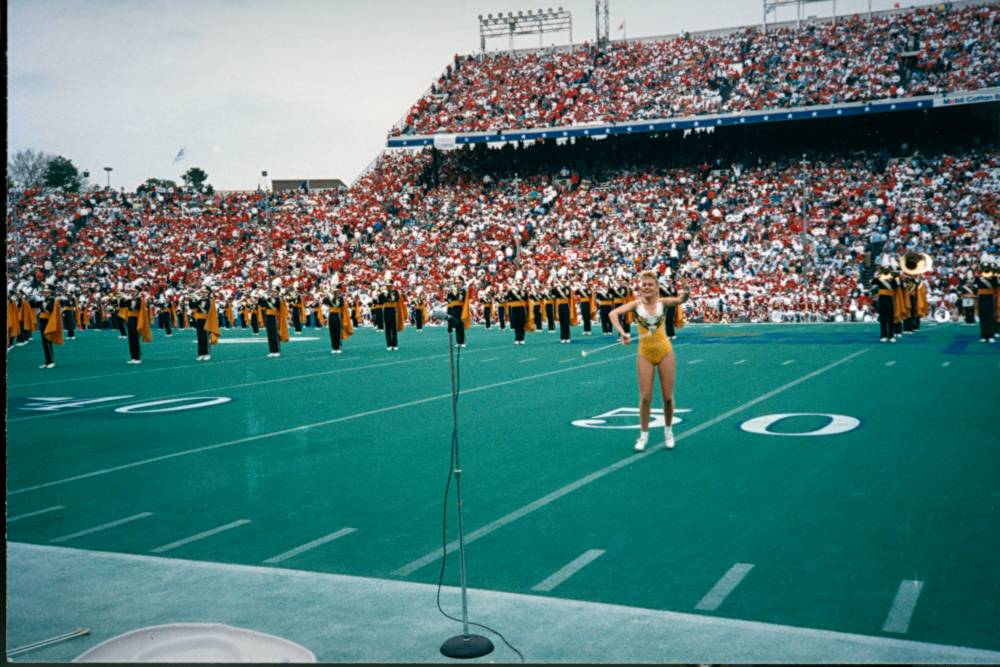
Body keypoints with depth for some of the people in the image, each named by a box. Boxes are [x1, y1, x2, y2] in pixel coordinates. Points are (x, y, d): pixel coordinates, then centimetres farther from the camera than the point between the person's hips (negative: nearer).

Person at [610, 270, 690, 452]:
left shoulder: (663, 302, -6)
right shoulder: (636, 304, -7)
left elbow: (679, 300, -27)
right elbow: (614, 313, -22)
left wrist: (685, 294, -52)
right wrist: (622, 332, -39)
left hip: (665, 352, 0)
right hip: (645, 355, 0)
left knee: (668, 397, 5)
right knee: (645, 397, 0)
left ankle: (668, 430, 27)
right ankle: (643, 435, 15)